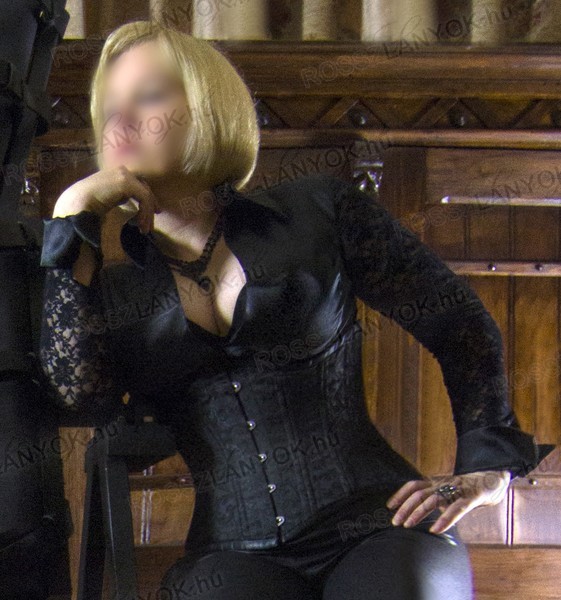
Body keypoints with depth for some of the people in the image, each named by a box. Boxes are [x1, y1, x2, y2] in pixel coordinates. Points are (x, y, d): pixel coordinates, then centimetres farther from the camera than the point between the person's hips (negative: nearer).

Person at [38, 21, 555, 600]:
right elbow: (79, 395, -7)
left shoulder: (316, 213, 7)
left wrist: (487, 465, 7)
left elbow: (459, 324, 13)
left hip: (374, 526, -1)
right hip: (233, 553, 1)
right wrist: (71, 222, -2)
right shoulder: (115, 290, 14)